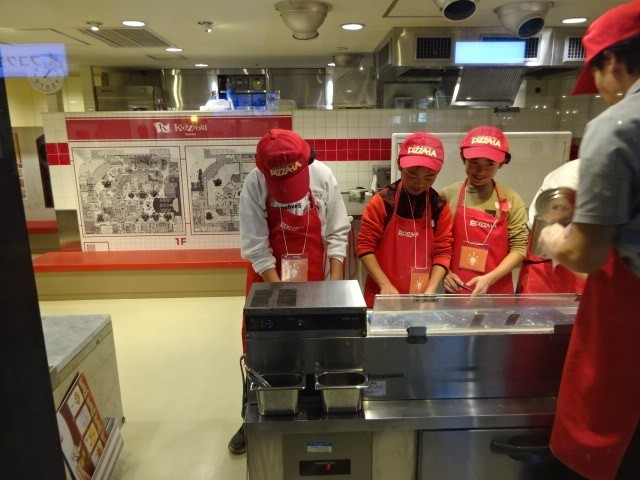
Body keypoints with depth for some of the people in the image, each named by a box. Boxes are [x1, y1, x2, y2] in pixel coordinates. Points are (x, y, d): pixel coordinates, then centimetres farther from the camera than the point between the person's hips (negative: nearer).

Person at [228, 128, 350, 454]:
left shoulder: (322, 176, -15)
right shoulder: (253, 185, -18)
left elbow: (337, 233, -7)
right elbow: (256, 248, -17)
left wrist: (336, 283, -12)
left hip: (314, 278, 1)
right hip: (267, 276, 0)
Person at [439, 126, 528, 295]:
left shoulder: (511, 200, -2)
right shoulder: (448, 195, -3)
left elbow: (519, 247, -4)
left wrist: (489, 278, -13)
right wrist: (444, 272, -12)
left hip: (497, 291, 1)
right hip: (456, 290, 0)